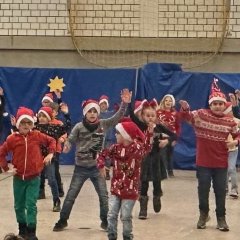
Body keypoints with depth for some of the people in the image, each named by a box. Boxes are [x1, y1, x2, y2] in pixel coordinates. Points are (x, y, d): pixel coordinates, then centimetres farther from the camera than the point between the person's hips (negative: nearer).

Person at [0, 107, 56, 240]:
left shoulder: (37, 136, -6)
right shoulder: (12, 138, -7)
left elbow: (51, 141, 10)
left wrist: (50, 153, -3)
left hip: (33, 178, -2)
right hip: (18, 178, 2)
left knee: (31, 205, -6)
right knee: (19, 206, 13)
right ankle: (22, 229, 31)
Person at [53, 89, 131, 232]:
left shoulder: (103, 124, -4)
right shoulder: (79, 127, -8)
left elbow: (117, 117, -13)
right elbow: (71, 140, -6)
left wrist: (125, 104, -27)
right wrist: (66, 146, -29)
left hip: (97, 167, 1)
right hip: (81, 168, -1)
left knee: (104, 195, 5)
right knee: (71, 195, 7)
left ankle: (105, 221, 22)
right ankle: (63, 221, 21)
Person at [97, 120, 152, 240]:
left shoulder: (137, 148, -9)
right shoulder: (115, 148, 2)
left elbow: (147, 147, -24)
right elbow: (102, 154, 13)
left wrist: (150, 133, -33)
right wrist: (101, 166, -3)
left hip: (130, 190, -4)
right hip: (116, 188, 4)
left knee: (126, 217, 3)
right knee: (112, 215, 3)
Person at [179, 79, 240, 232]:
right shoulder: (201, 114, -5)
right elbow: (186, 116, -13)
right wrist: (185, 108, -35)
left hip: (221, 163, 1)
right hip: (203, 162, -1)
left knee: (221, 191, 8)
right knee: (203, 189, 9)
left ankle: (221, 217, 21)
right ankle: (204, 214, 29)